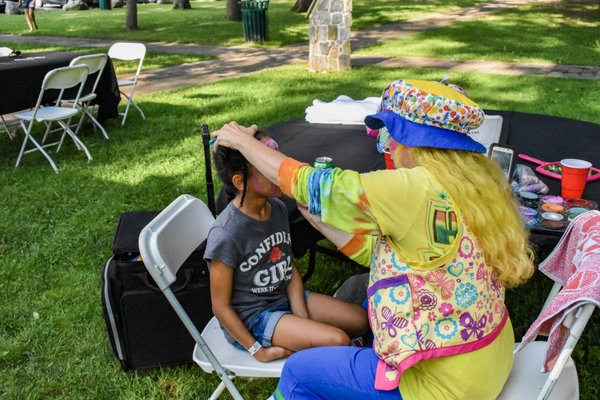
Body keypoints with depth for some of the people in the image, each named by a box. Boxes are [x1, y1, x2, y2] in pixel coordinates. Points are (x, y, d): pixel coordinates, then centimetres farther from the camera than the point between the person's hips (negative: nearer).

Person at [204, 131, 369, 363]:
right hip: (250, 319, -7)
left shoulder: (278, 208, -5)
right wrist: (257, 350, -14)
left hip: (285, 298, 8)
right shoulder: (226, 235, -27)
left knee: (361, 320, 3)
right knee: (338, 341, -21)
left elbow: (291, 270, 3)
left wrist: (305, 326, -6)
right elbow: (220, 306, -17)